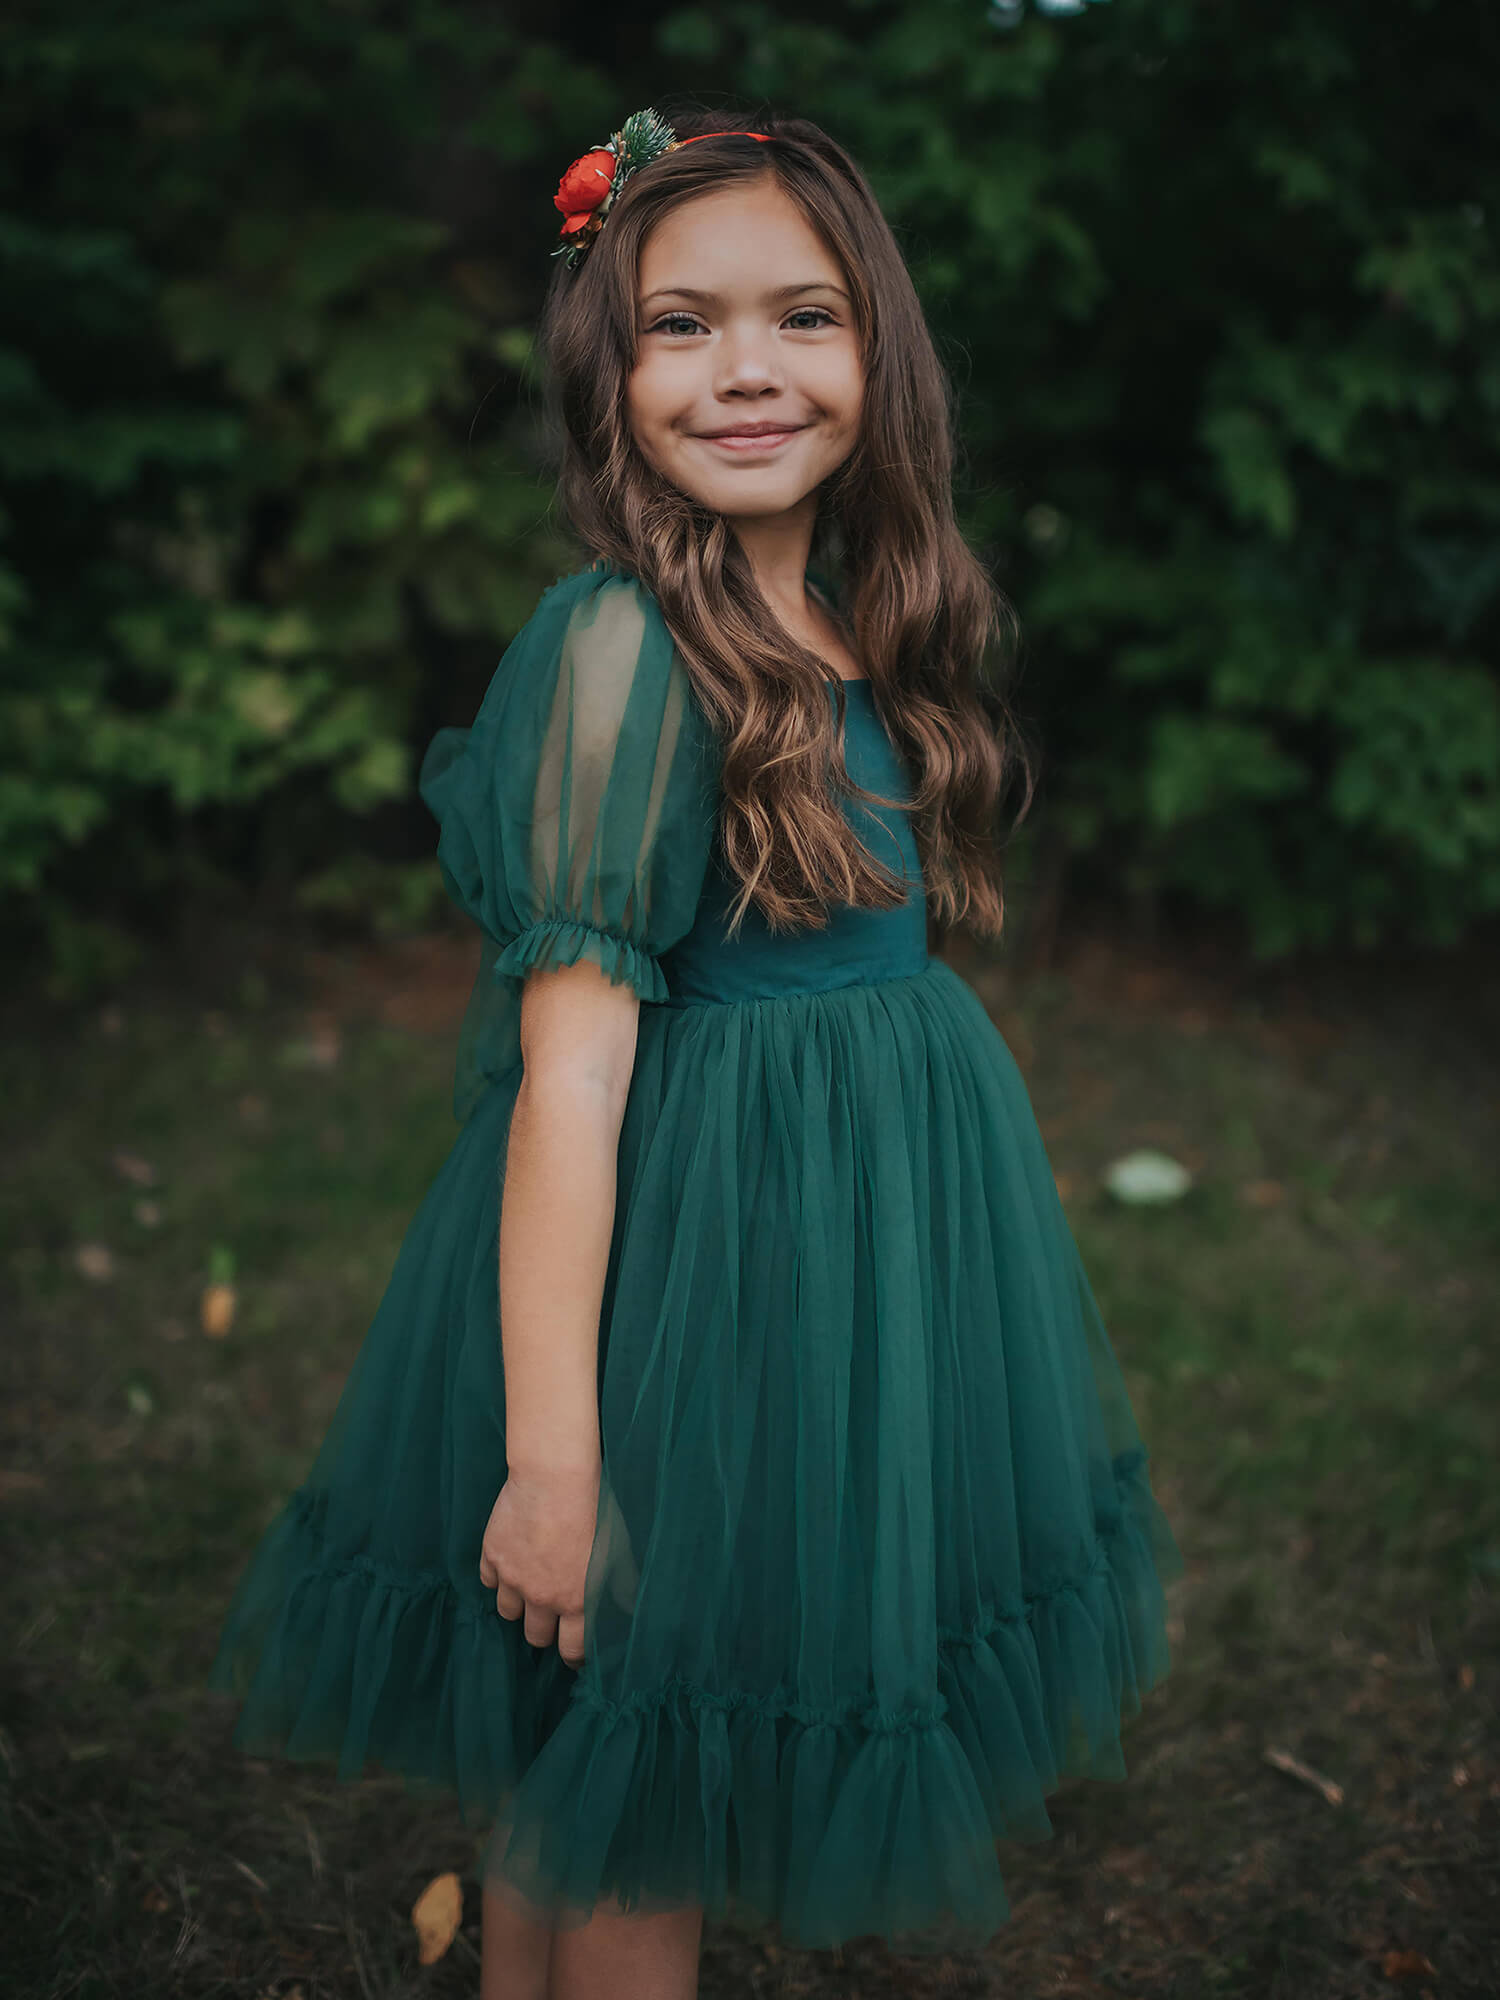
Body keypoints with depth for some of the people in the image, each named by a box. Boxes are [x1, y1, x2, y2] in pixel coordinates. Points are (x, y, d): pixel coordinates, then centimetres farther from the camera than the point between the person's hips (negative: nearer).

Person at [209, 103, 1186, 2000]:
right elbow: (570, 1068, -21)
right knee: (626, 1810, 10)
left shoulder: (862, 631, 5)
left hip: (882, 1223, 7)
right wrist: (549, 1455, -20)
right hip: (694, 1244, -7)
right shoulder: (621, 649, -18)